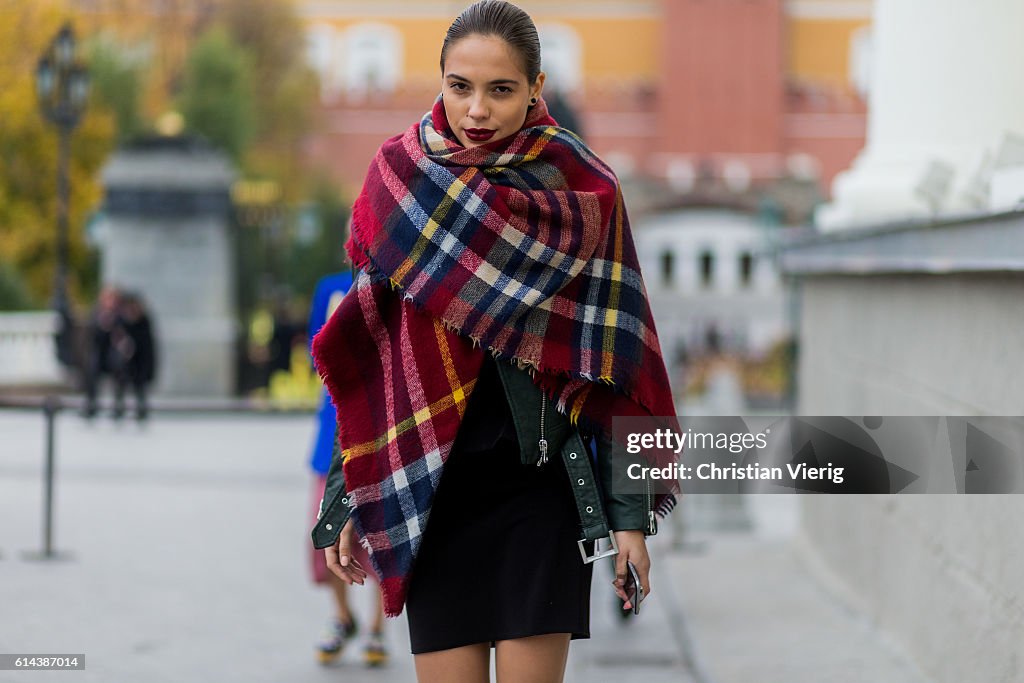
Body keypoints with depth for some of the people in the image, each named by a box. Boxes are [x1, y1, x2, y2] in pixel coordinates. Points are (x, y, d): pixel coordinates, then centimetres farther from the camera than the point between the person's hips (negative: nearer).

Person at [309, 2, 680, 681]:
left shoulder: (584, 191, -3)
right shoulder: (398, 175, 3)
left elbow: (617, 359, -2)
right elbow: (363, 352, 7)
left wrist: (630, 514, -6)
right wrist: (347, 500, 4)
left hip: (544, 477, -2)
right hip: (428, 482, 2)